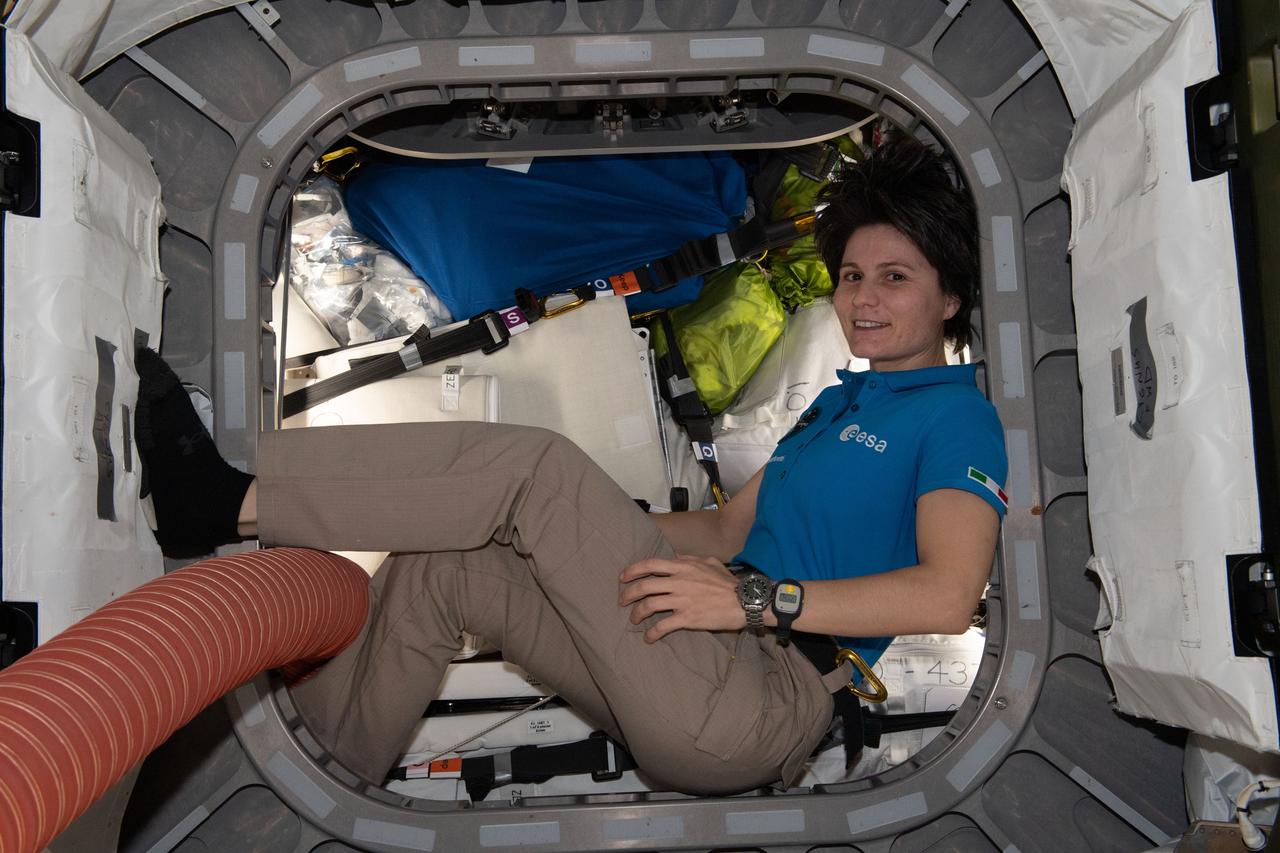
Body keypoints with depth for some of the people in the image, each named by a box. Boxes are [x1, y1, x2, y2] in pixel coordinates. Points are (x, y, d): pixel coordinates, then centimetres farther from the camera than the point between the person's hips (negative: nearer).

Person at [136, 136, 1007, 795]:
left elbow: (947, 594, -17)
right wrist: (595, 529, 16)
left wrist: (754, 598, -22)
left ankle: (227, 502, -14)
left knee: (535, 466, -19)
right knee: (433, 566, 1)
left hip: (765, 707, -8)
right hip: (711, 678, 8)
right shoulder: (839, 402, 25)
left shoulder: (956, 414, -1)